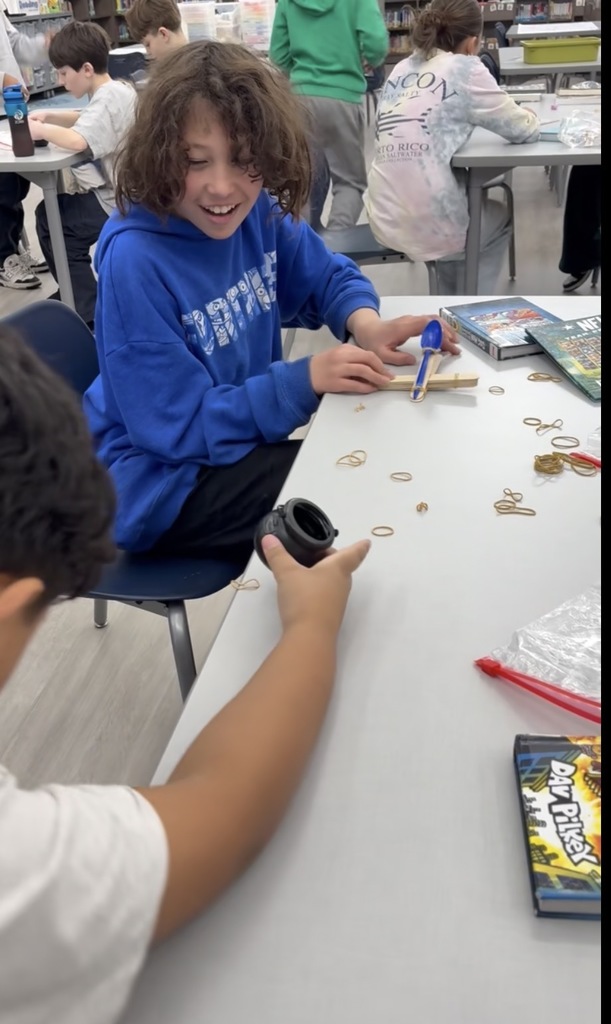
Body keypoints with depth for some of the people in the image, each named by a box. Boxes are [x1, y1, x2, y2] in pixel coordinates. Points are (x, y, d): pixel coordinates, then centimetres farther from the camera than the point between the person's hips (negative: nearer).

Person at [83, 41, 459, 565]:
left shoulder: (259, 212, -8)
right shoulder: (135, 261, -27)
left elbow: (328, 276, 8)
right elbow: (179, 425, -24)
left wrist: (365, 323, -15)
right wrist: (306, 378, -29)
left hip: (238, 438, 7)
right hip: (161, 481, -7)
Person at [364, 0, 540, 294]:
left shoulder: (401, 69, 12)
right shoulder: (465, 68, -5)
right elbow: (522, 129, 2)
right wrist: (530, 118, 22)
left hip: (384, 220, 6)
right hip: (427, 225, -6)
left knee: (471, 200, 37)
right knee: (500, 218, 28)